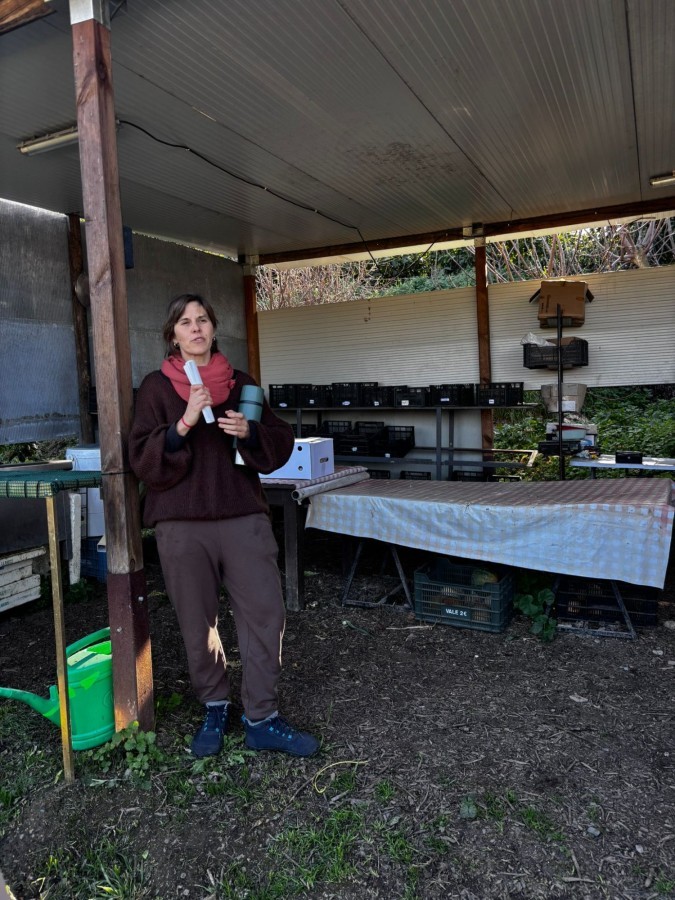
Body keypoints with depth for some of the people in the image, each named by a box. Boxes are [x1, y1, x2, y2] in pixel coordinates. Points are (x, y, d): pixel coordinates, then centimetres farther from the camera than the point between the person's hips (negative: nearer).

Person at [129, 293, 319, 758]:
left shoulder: (241, 383, 10)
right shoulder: (157, 387, 4)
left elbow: (281, 443, 10)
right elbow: (144, 460, -4)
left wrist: (250, 432, -11)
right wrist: (183, 424, -19)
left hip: (244, 515, 2)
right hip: (182, 523, -1)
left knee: (266, 615, -1)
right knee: (199, 624, 8)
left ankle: (262, 719, 14)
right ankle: (215, 710, 30)